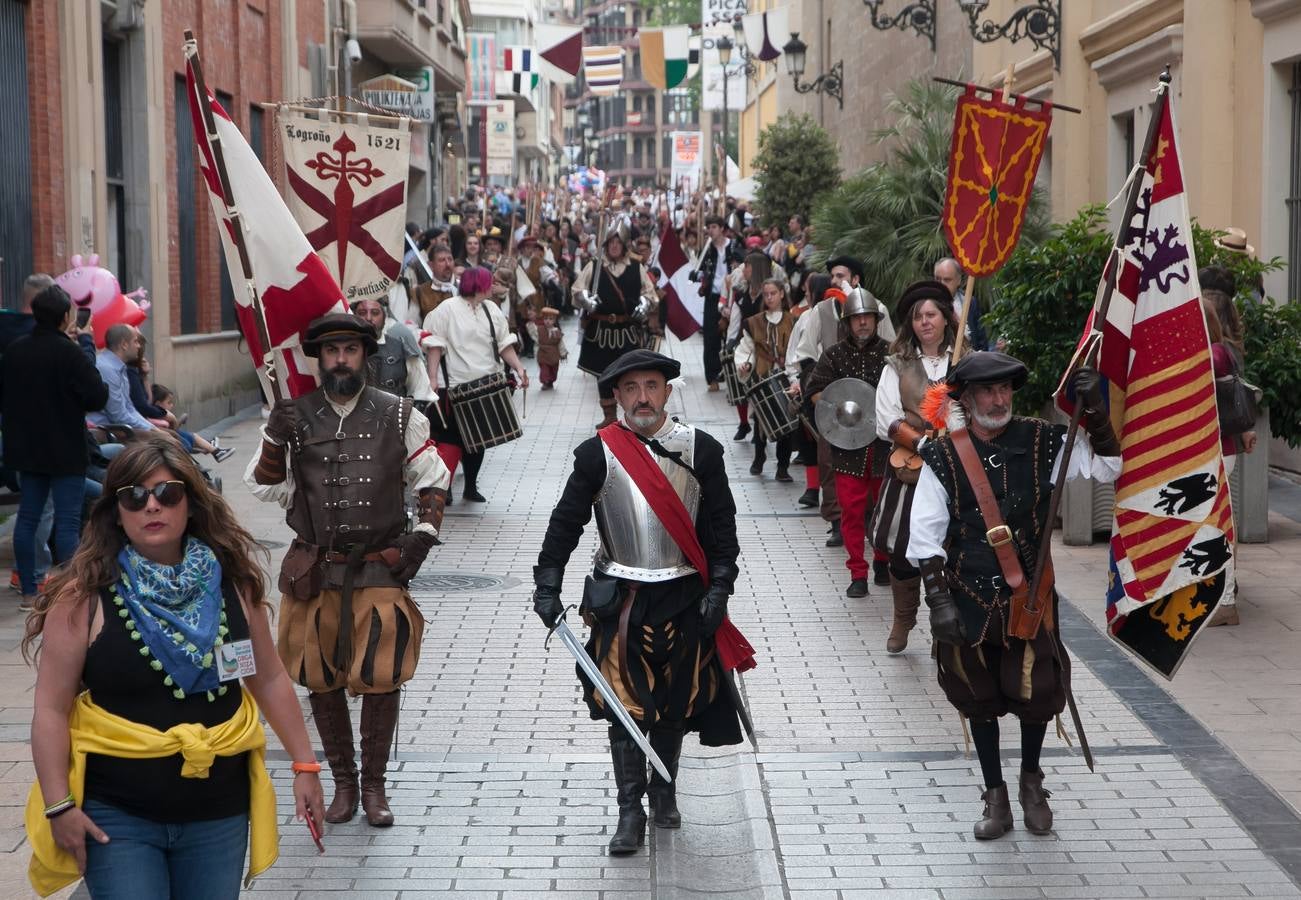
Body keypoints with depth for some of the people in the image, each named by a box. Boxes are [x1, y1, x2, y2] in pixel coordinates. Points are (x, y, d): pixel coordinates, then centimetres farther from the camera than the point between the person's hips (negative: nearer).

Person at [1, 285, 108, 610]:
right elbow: (98, 397, -16)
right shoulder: (70, 353, -18)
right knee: (67, 522, -2)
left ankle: (29, 592, 15)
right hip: (65, 452, -6)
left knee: (27, 517, 11)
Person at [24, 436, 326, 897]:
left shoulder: (233, 583, 1)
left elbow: (269, 680, 10)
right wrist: (58, 806, -10)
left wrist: (304, 764, 10)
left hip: (219, 812, 3)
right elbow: (52, 708, -6)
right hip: (115, 814, -3)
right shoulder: (83, 597, -8)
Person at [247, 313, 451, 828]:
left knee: (381, 678, -4)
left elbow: (433, 481, 13)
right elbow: (266, 490, 4)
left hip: (381, 569, -1)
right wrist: (274, 441, -11)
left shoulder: (399, 417, 4)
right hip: (315, 572, 1)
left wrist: (423, 534, 0)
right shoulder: (295, 418, 4)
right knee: (322, 680, 7)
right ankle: (342, 781, 22)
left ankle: (374, 785, 12)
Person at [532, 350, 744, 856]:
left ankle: (664, 791, 31)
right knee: (625, 705, -3)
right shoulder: (597, 454, -3)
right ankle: (630, 811, 4)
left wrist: (719, 588, -5)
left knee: (675, 702, 11)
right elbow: (565, 523, 1)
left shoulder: (701, 451, -1)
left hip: (684, 598, 1)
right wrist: (547, 586, -6)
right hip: (621, 599, -1)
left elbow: (722, 526, 2)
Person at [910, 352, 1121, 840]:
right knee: (980, 698, 11)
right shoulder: (944, 456, -9)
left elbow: (1107, 466, -3)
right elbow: (925, 536, -8)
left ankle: (1032, 782, 31)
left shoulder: (1042, 442, -4)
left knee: (1035, 691, 3)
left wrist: (1095, 411, -17)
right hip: (969, 598, -1)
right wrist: (939, 600, -14)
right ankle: (995, 796, 27)